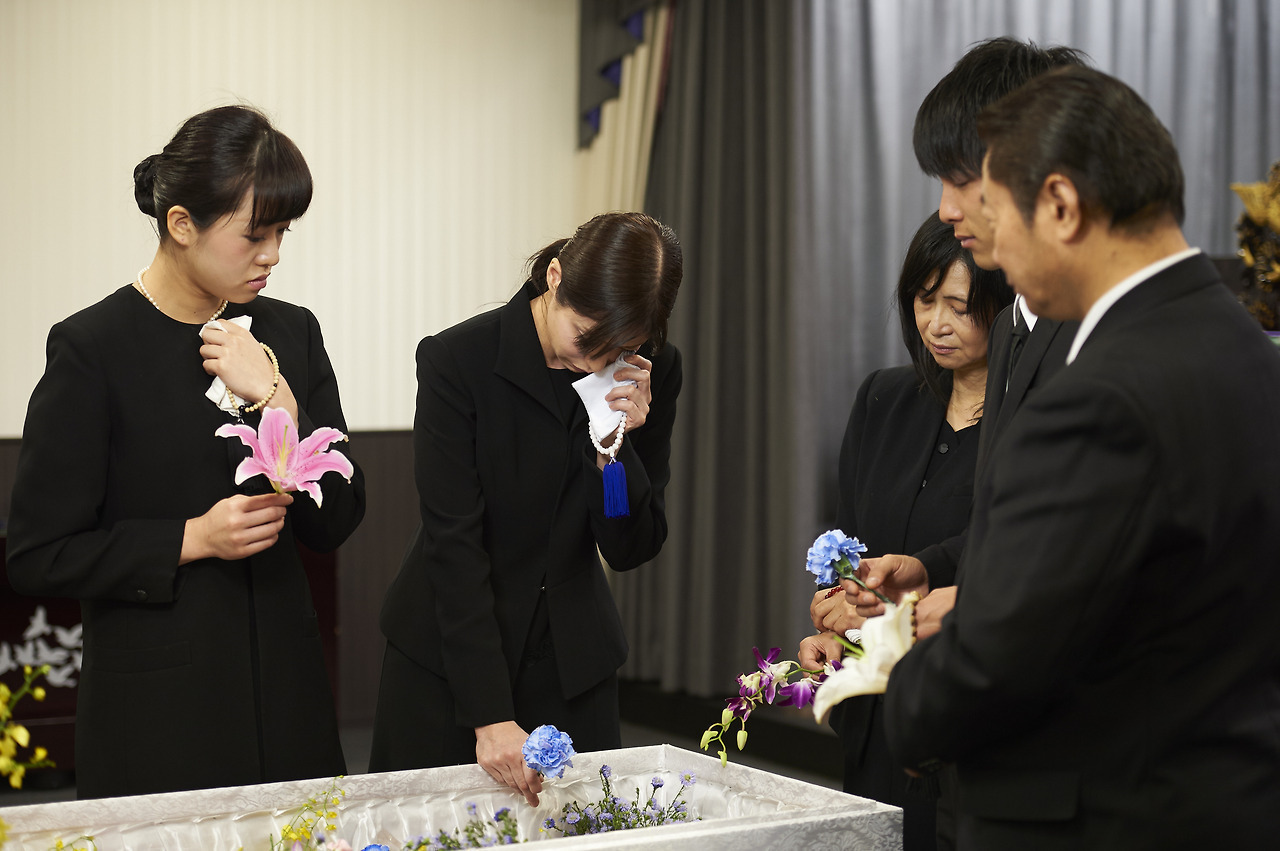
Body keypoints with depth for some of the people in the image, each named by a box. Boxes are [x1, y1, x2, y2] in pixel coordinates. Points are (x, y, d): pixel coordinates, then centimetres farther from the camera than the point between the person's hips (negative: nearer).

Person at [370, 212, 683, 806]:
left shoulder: (653, 371, -8)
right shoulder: (457, 361, -18)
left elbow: (631, 550, -4)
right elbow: (454, 545, -20)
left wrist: (616, 445, -23)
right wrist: (490, 716, -24)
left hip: (573, 662, 3)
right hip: (447, 660, -3)